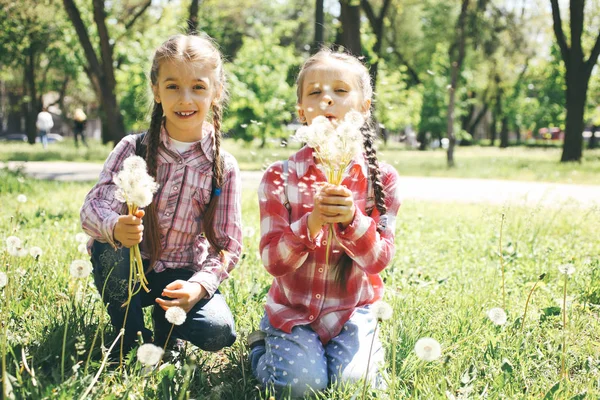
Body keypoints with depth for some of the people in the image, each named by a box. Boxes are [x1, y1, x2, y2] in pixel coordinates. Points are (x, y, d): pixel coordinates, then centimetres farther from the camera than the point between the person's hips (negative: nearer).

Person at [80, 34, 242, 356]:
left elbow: (228, 245, -8)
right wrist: (115, 228, -44)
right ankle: (131, 342, -7)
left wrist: (199, 286, -26)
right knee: (110, 249, -33)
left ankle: (164, 321, 12)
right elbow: (93, 208, -20)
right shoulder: (133, 150, -10)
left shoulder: (223, 167, -8)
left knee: (219, 332, -24)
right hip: (125, 268, 0)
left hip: (181, 273, 0)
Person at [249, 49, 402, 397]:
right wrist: (309, 226, -34)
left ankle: (371, 350, 16)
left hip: (352, 310, 1)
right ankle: (263, 346, 14)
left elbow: (379, 259, -11)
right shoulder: (280, 177, -9)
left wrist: (352, 220, -31)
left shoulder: (381, 178, -7)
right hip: (292, 309, 0)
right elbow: (273, 260, -14)